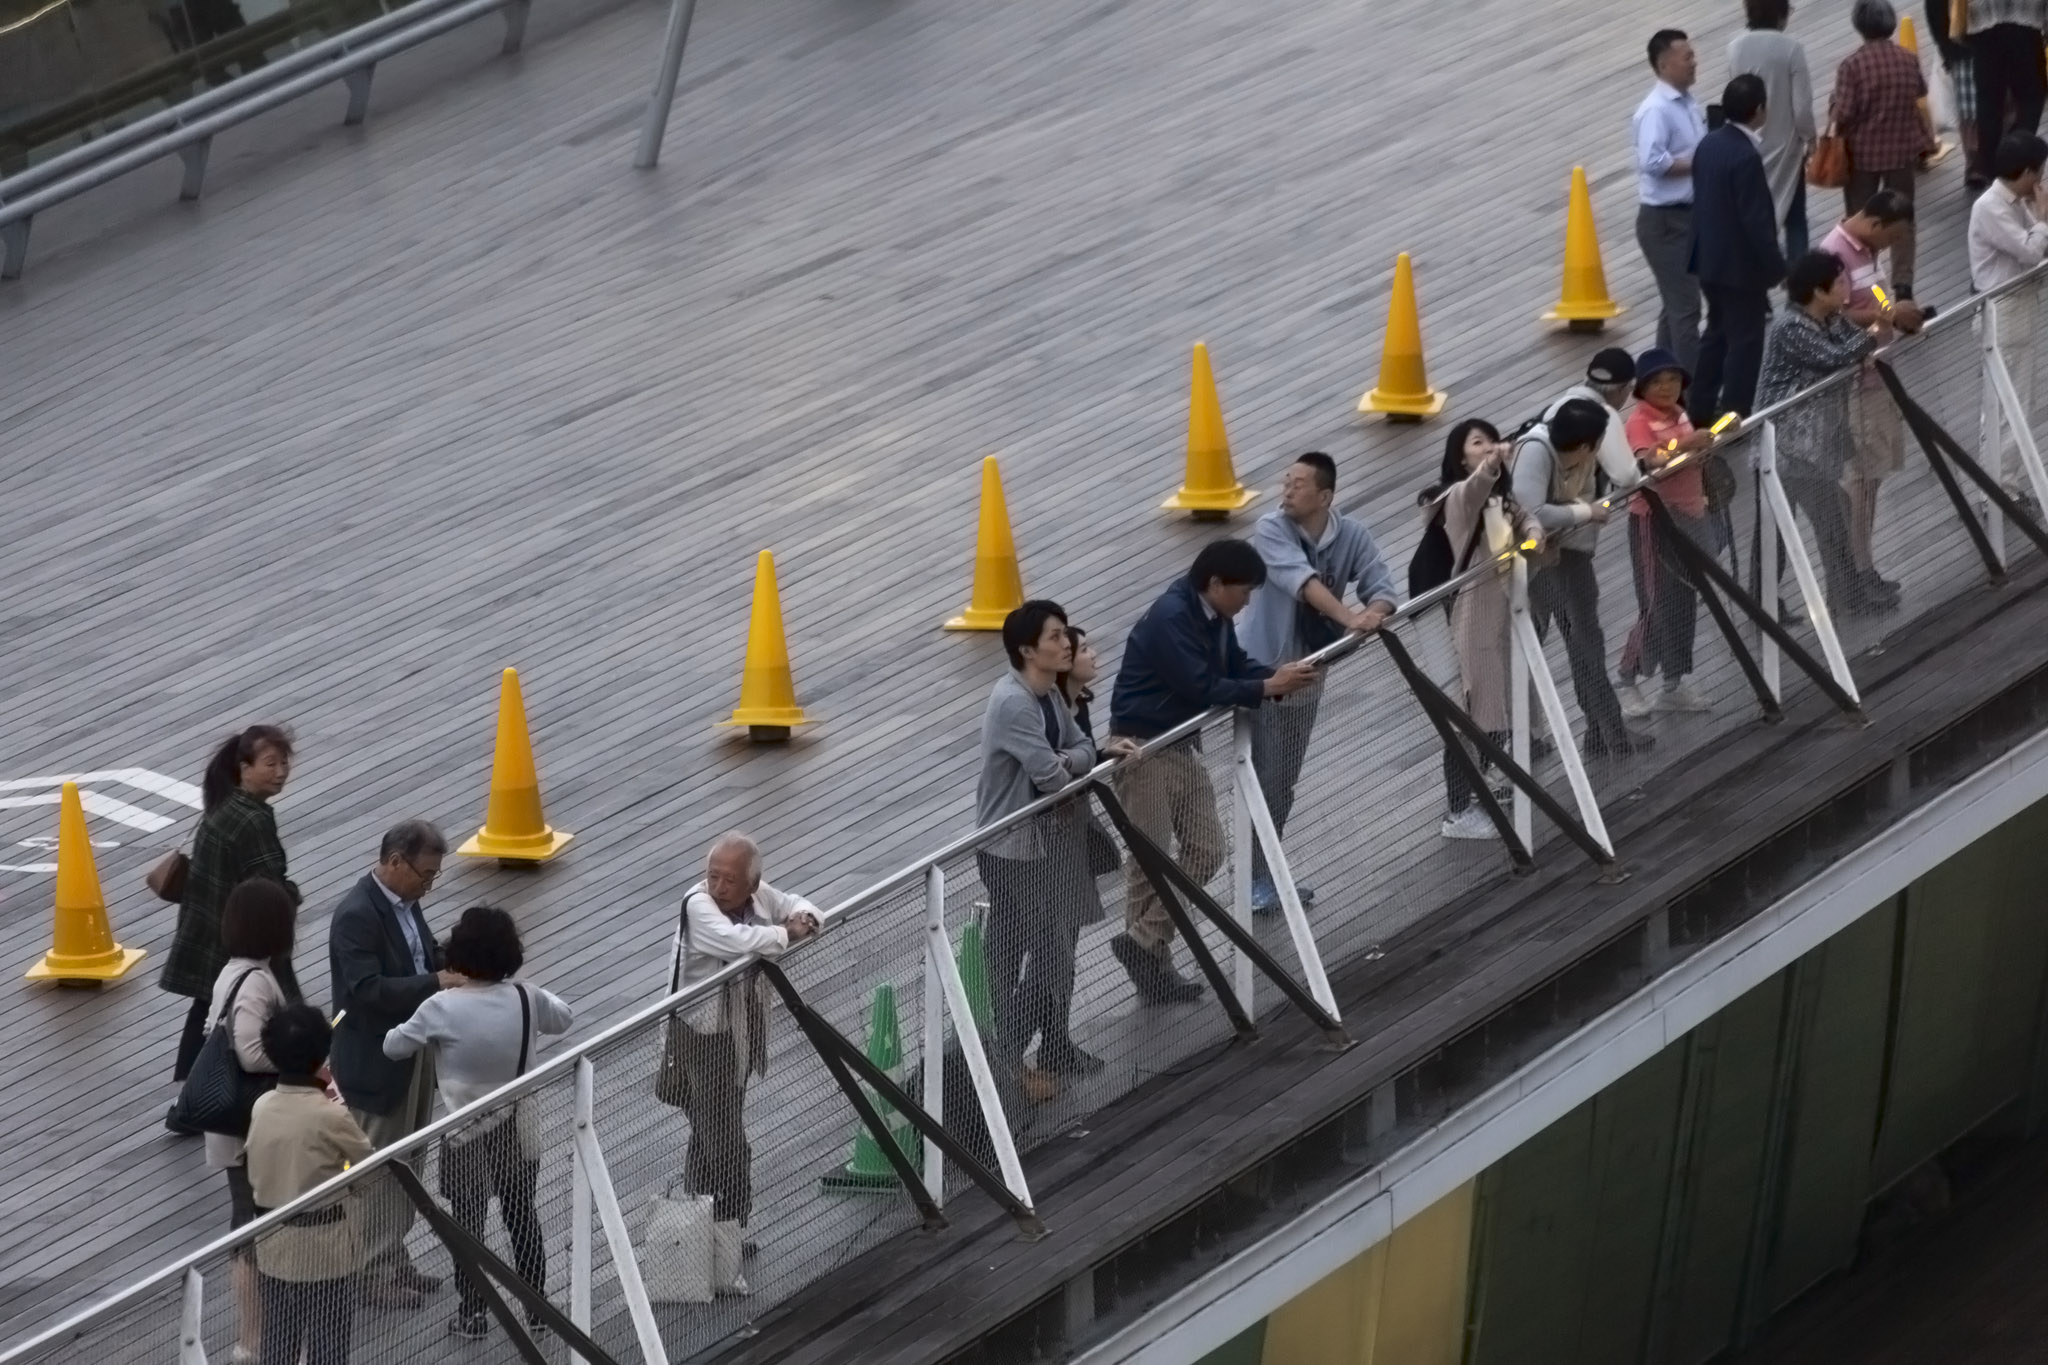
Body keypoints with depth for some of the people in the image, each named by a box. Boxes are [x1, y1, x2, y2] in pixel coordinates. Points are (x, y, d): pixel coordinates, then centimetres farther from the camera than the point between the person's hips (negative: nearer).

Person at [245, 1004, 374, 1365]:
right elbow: (368, 1159, -3)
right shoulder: (330, 1116, -20)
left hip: (273, 1245, 5)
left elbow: (254, 1179, 5)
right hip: (324, 1250, -5)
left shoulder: (261, 1107, -4)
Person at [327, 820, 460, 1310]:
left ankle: (395, 1263, 30)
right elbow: (368, 990, -30)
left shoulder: (403, 900, 4)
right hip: (377, 1063, -9)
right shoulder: (357, 915, -23)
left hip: (414, 1050, 9)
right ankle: (372, 1275, 13)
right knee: (378, 1172, 2)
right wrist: (437, 982, -31)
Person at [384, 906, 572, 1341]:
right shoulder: (527, 999, -10)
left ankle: (473, 1313, 17)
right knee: (522, 1215, 18)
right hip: (516, 1129, 3)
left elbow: (394, 1047, -6)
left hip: (465, 1136, -3)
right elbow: (564, 1019, 11)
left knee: (468, 1222, 10)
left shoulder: (442, 1008, -19)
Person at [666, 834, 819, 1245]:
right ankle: (729, 1223, 2)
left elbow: (796, 906, 15)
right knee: (724, 1137, -7)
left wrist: (804, 918, -10)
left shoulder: (757, 896, -3)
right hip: (703, 1034, -7)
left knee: (712, 1129, 20)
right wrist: (785, 933, -23)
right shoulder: (698, 905, -23)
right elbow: (736, 941, -39)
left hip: (741, 1030, 7)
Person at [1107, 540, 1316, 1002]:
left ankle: (1145, 945, 12)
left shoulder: (1214, 616, 3)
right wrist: (1270, 688, -25)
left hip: (1182, 743, 9)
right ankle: (1144, 948, 8)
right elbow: (1202, 688, -28)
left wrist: (1280, 677, -11)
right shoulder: (1170, 619, -26)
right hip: (1143, 746, -9)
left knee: (1206, 852, 7)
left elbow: (1236, 667, 9)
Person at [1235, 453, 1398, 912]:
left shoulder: (1351, 535, -5)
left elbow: (1381, 586, -13)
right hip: (1262, 670, -5)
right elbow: (1302, 581, -35)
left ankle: (1267, 873, 29)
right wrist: (1347, 617, -49)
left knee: (1285, 782, 16)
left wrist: (1373, 613, -38)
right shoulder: (1271, 530, -19)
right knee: (1262, 780, -5)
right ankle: (1255, 881, 3)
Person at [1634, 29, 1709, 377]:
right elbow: (1652, 161, -31)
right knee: (1685, 305, -6)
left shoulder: (1687, 102, 8)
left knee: (1676, 300, 18)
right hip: (1665, 220, -9)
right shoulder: (1656, 110, -20)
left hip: (1690, 213, 9)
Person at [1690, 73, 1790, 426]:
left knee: (1717, 333, 21)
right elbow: (1757, 221, -23)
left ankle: (1701, 411, 28)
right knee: (1745, 342, 4)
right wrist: (1777, 266, -14)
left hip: (1711, 260, 9)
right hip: (1741, 265, -9)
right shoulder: (1746, 157, -26)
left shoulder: (1709, 144, 2)